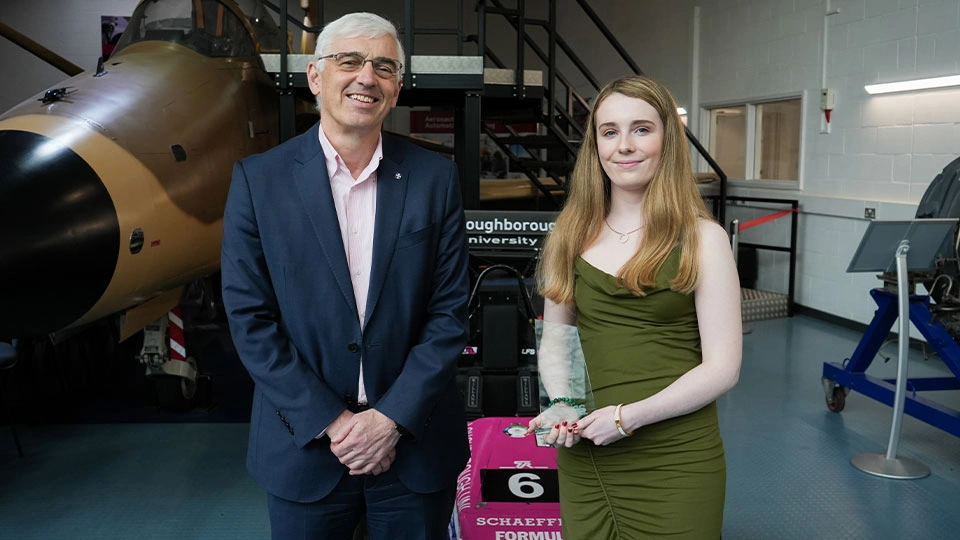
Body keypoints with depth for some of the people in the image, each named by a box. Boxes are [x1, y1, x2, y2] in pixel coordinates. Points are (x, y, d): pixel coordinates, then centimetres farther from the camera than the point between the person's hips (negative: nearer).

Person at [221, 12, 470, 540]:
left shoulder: (435, 177, -2)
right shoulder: (259, 179, -4)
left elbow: (449, 312, -3)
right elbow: (249, 318, -6)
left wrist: (392, 417, -10)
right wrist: (329, 421, -11)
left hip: (415, 445, 1)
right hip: (304, 446, 0)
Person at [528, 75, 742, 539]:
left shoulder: (701, 239, -5)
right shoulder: (570, 236, 5)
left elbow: (722, 368, -7)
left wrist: (629, 415, -16)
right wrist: (560, 405, -6)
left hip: (675, 464, -3)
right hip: (584, 459, 3)